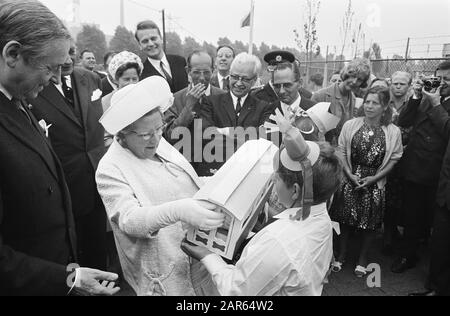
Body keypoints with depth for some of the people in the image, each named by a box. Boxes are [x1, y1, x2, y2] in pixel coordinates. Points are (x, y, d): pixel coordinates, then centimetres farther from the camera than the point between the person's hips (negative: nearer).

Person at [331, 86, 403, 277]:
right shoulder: (350, 125, -4)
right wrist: (350, 174, -10)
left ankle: (362, 259, 30)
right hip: (349, 180, 1)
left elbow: (394, 159, 0)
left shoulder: (393, 132, -6)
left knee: (370, 223, 9)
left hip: (375, 183, 0)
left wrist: (374, 178, -10)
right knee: (344, 219, 8)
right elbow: (341, 152, 1)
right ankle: (341, 255, 29)